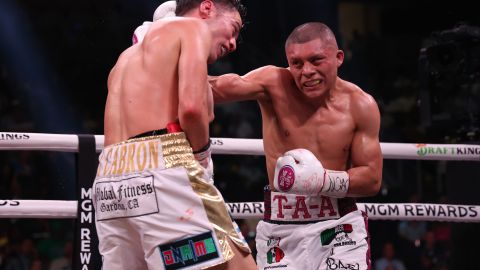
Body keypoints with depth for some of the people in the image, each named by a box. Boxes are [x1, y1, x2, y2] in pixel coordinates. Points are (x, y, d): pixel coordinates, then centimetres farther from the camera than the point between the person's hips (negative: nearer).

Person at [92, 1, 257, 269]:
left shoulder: (129, 56, 33)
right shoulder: (193, 27, 7)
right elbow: (191, 107, -10)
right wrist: (202, 156, 4)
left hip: (110, 180, 8)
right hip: (163, 169, -8)